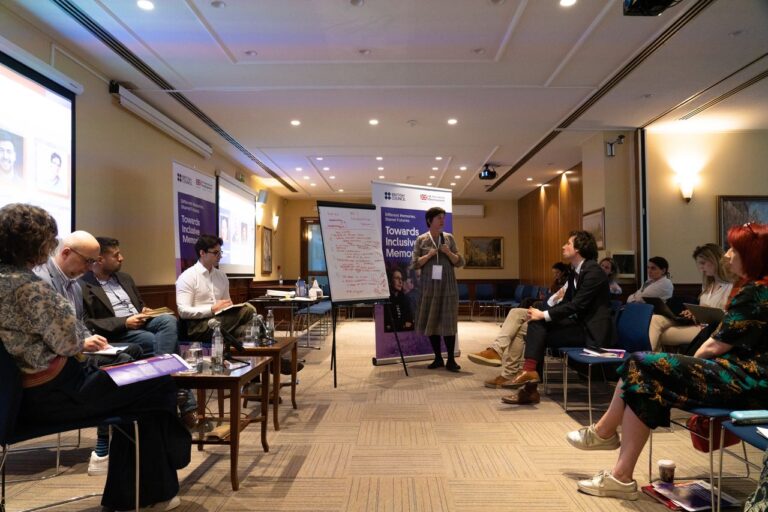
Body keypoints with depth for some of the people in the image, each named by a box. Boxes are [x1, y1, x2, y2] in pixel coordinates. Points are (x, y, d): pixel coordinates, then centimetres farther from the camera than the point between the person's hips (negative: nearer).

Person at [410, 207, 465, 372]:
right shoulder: (421, 239, 2)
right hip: (429, 285, 0)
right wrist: (429, 255, -14)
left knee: (448, 321, -2)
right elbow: (415, 264, -1)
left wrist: (449, 253, -11)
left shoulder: (449, 238, 5)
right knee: (431, 321, 4)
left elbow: (460, 262, 5)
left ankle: (450, 360, 5)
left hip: (448, 285, 0)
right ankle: (438, 358, 15)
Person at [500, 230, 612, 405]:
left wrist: (543, 315, -21)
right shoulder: (575, 273, 14)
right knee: (536, 325, -9)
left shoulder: (593, 271, -15)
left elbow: (576, 305, -22)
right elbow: (566, 302, 13)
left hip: (593, 332, -8)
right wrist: (540, 313, -3)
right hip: (581, 325, 8)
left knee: (539, 326, -20)